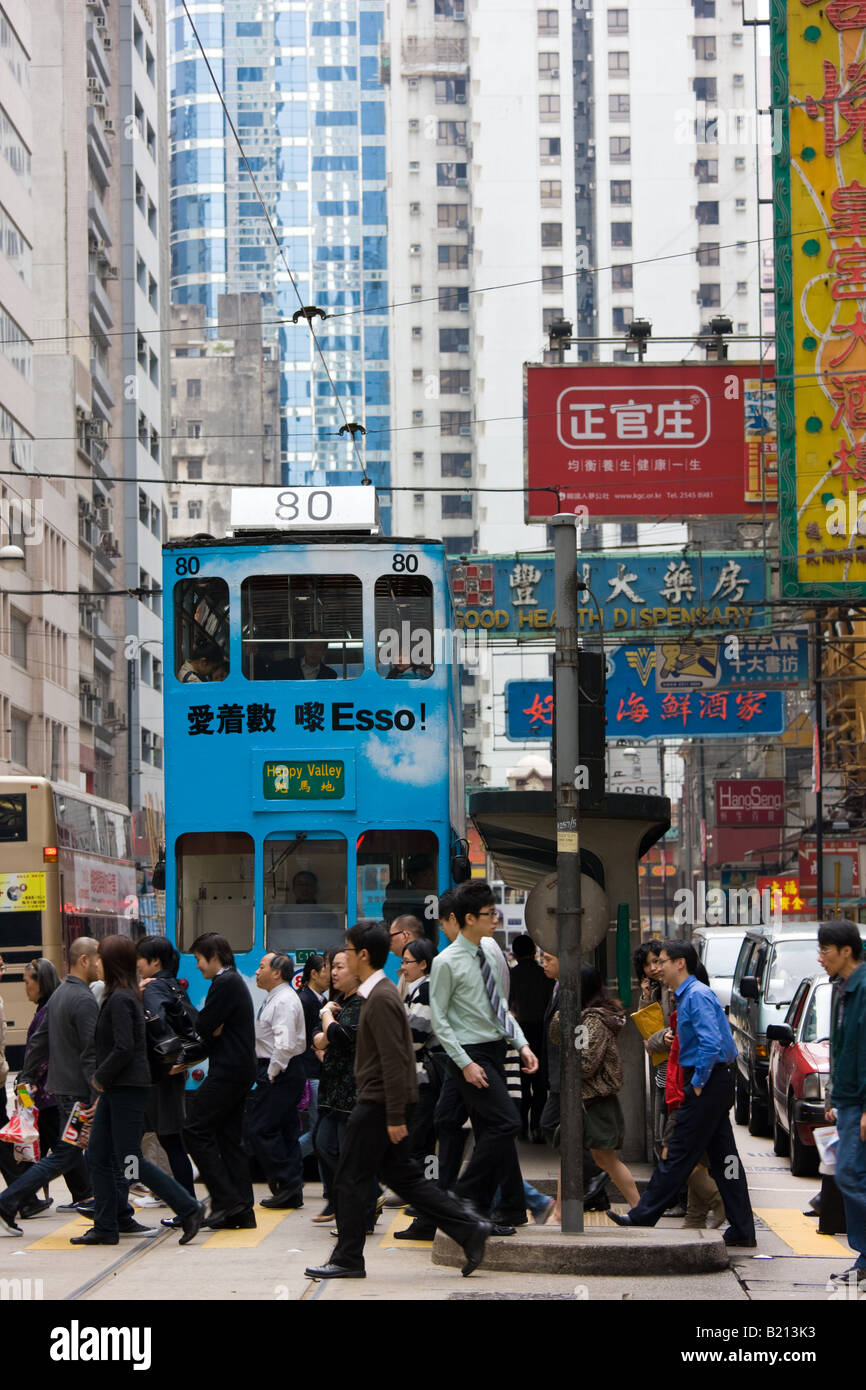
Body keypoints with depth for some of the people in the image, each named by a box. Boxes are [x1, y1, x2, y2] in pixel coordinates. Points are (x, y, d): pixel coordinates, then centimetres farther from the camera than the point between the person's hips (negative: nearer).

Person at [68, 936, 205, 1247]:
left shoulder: (120, 999, -17)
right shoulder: (125, 996, 14)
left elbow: (124, 1049, -23)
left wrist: (100, 1078, -10)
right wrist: (103, 1088, 17)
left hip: (127, 1090, -10)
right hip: (115, 1090, 10)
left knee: (129, 1162, -6)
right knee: (97, 1158, 10)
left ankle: (189, 1209, -2)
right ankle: (106, 1227, 13)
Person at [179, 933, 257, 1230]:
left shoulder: (224, 983, -12)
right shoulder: (234, 982, 20)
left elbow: (203, 1027, -15)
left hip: (228, 1072, -10)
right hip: (240, 1071, 10)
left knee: (196, 1130, -9)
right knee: (229, 1137, 10)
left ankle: (226, 1199, -11)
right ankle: (242, 1211, 8)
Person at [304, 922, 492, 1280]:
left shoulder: (381, 999, -17)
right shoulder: (380, 993, 15)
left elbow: (393, 1061, -21)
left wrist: (395, 1117, -22)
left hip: (377, 1103, -10)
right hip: (381, 1102, 10)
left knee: (350, 1181, -2)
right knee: (400, 1175, 12)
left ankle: (347, 1260, 6)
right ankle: (468, 1229, 9)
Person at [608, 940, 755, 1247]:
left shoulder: (697, 995, -14)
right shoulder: (687, 995, 17)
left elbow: (711, 1042, -24)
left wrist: (698, 1083, -18)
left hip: (707, 1083, -10)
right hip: (711, 1083, 10)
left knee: (679, 1153, -4)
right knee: (723, 1156, 9)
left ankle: (643, 1216, 0)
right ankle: (742, 1229, 9)